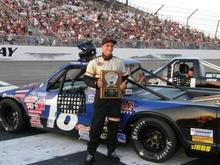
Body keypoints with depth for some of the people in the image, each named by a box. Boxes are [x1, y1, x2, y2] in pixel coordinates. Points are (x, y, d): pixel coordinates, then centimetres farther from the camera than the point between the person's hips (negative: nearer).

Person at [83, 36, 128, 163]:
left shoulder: (119, 62, 9)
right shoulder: (94, 62, 0)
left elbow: (125, 78, 13)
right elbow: (87, 79, -1)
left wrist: (124, 85, -9)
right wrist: (96, 83, -21)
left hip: (115, 98, 3)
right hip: (101, 98, -3)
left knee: (114, 125, 8)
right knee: (96, 125, -1)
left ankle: (111, 151, 23)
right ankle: (91, 152, 11)